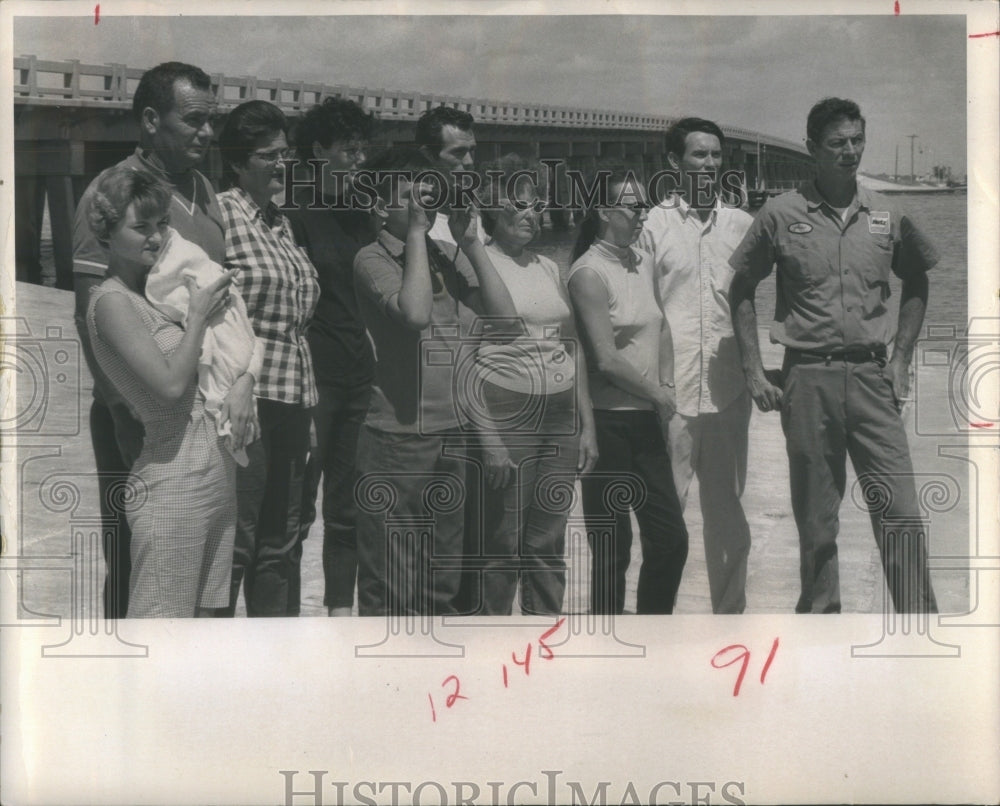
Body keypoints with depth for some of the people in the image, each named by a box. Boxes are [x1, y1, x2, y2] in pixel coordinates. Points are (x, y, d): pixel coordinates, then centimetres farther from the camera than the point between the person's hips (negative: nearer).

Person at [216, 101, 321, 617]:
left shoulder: (280, 222, 17)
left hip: (292, 400, 8)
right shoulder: (219, 215, -8)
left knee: (280, 541, 15)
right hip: (246, 396, -8)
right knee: (234, 542, -3)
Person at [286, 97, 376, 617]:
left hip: (359, 379, 6)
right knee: (296, 508, 0)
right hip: (314, 380, -6)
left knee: (348, 507, 10)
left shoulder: (358, 216, 13)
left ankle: (340, 611, 18)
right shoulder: (296, 213, -5)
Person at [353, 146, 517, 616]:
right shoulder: (372, 259, -7)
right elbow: (415, 312, -24)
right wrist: (416, 232, -14)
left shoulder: (449, 259, 10)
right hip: (397, 438, -6)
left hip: (455, 436, 6)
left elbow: (503, 316, 2)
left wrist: (470, 242, -1)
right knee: (390, 591, -1)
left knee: (443, 584, 16)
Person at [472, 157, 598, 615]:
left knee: (548, 541, 10)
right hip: (506, 412, -6)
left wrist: (587, 425, 12)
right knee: (501, 545, -1)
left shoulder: (549, 269, 15)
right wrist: (489, 439, -16)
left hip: (561, 415, 6)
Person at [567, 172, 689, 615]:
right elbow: (606, 358, -18)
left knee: (670, 536, 11)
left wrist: (666, 386, 3)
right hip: (608, 423, -8)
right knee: (612, 548, 2)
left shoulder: (643, 262, 10)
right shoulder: (589, 272, -14)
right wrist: (657, 394, -7)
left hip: (646, 420, 8)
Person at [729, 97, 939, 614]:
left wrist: (900, 358, 10)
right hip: (807, 378, -1)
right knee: (814, 517, 7)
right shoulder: (782, 214, 0)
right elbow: (741, 290, 7)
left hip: (871, 375, 1)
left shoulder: (889, 217, 6)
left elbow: (916, 285, 20)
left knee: (900, 511, -4)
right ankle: (820, 613, 21)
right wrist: (754, 371, 0)